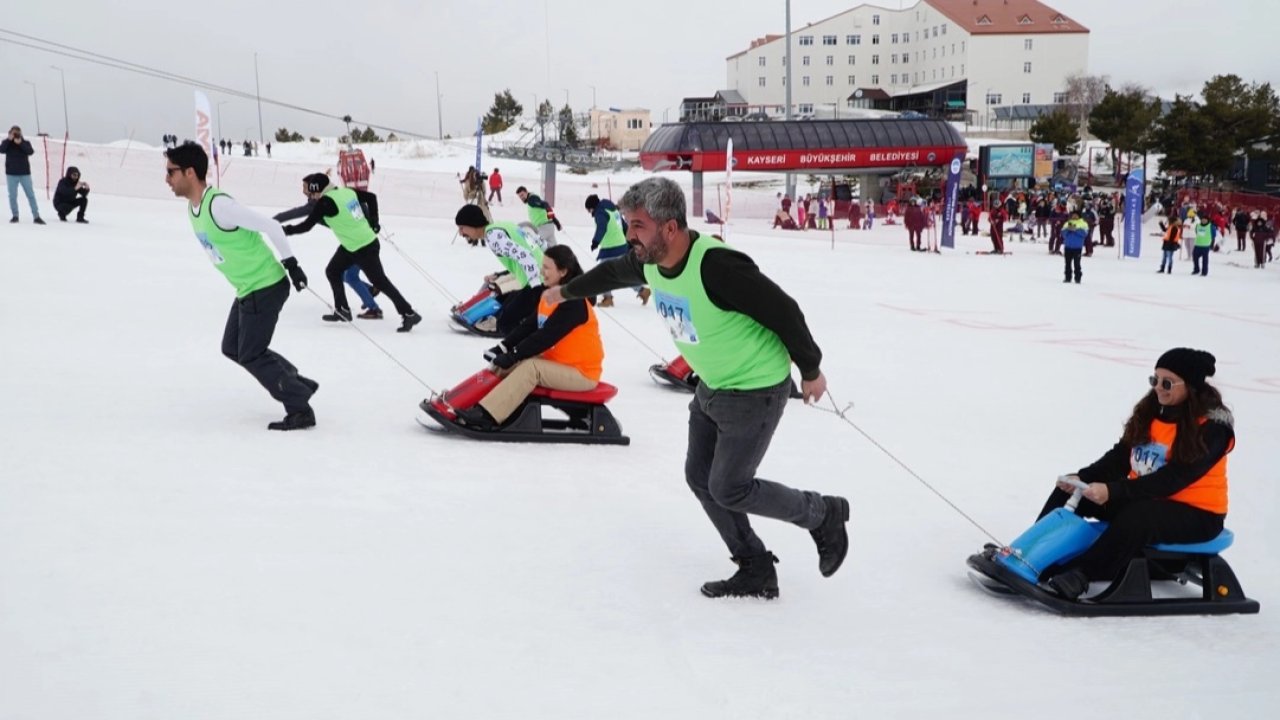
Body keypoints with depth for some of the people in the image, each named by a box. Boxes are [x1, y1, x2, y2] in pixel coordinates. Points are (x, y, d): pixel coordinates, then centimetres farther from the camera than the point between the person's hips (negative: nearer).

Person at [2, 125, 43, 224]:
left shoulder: (25, 143, 2)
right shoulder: (7, 143, 3)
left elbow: (31, 151, -15)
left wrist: (20, 143, -23)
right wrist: (9, 140, -21)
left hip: (25, 173, -1)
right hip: (11, 173, 1)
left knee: (31, 194, -2)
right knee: (12, 196, 3)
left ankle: (36, 216, -1)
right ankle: (15, 216, 13)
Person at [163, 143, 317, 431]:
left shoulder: (219, 205, -25)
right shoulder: (193, 208, 5)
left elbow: (269, 226, -23)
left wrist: (290, 263, -19)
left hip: (265, 287, -10)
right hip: (247, 289, 10)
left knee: (250, 355, -4)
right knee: (232, 348, 17)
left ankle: (301, 410, 6)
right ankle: (298, 384, 25)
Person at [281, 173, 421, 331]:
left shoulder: (326, 202, -20)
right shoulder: (346, 191, 3)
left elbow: (307, 225, -17)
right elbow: (371, 197, 13)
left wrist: (286, 230, -3)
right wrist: (373, 222, 18)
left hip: (364, 249, -9)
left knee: (380, 281, -1)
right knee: (332, 271, 16)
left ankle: (409, 314, 5)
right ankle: (342, 311, 24)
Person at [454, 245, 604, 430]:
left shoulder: (574, 303, -21)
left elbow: (546, 336, -26)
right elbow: (529, 325, 5)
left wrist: (512, 356, -24)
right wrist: (503, 346, -7)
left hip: (581, 373, -9)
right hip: (558, 362, 9)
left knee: (530, 368, -28)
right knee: (510, 365, -4)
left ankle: (485, 415, -35)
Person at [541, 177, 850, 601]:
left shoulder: (717, 265, -32)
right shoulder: (649, 262, -6)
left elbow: (784, 311, -23)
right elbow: (613, 272, 18)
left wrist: (810, 371, -11)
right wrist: (566, 291, 34)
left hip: (756, 391, -9)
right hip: (712, 387, 9)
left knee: (728, 490, -1)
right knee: (701, 479, 10)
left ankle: (823, 514, 21)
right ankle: (756, 573, 22)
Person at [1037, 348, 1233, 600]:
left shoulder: (1211, 428, -18)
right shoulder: (1152, 410, 4)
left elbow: (1172, 479, -27)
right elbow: (1121, 456, 1)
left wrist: (1113, 491, -34)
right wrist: (1081, 478, -15)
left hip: (1196, 514, -8)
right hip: (1145, 496, 8)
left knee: (1137, 516, -39)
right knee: (1070, 491, -5)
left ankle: (1080, 575, -41)